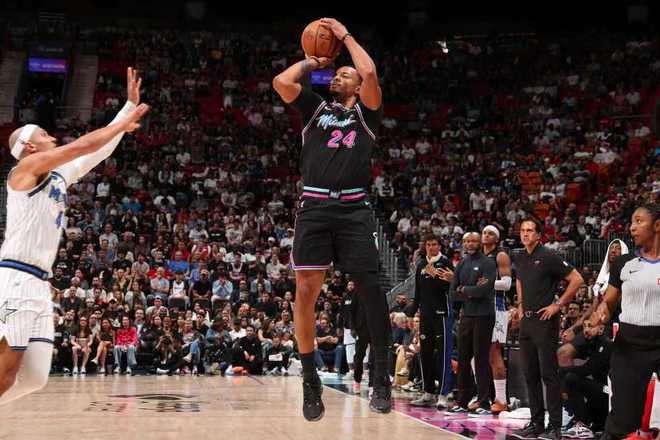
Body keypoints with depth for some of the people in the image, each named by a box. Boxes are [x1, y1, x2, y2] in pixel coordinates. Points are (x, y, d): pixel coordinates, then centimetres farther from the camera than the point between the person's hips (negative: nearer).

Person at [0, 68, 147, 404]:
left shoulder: (60, 175, 21)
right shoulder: (29, 166, -2)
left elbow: (101, 149, 25)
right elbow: (86, 144, -9)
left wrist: (130, 105, 24)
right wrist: (126, 121, 4)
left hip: (40, 284, 9)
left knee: (35, 377, 4)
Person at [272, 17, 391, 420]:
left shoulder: (366, 112, 15)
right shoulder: (315, 108, 21)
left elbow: (371, 74, -3)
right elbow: (281, 82, 6)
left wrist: (346, 35, 9)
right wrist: (312, 62, 21)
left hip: (354, 209, -2)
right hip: (315, 208, 2)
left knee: (370, 288, -7)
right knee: (306, 292, -3)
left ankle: (383, 375, 3)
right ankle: (311, 380, 8)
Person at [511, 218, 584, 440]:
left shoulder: (548, 256, -10)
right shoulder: (519, 258, 11)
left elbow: (576, 279, -12)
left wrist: (558, 305, -12)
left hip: (545, 321, -7)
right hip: (526, 321, 8)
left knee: (548, 374, -5)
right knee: (530, 375, 10)